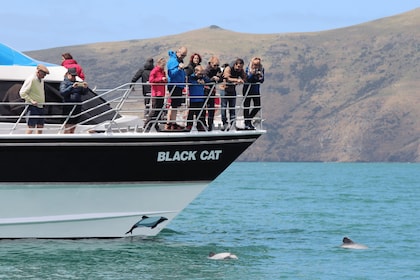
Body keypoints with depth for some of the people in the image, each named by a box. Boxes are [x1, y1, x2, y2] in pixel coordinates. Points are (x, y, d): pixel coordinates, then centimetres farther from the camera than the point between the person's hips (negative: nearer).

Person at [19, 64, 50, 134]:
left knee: (40, 126, 9)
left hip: (40, 106, 9)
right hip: (33, 107, -9)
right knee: (31, 126, -10)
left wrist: (43, 102, 15)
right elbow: (22, 93, -16)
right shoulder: (31, 80, -13)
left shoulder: (41, 80, 13)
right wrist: (31, 101, -21)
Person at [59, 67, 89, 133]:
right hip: (68, 107, -6)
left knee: (73, 129, 11)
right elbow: (62, 92, -17)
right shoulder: (64, 83, -1)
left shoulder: (77, 83, 17)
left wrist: (85, 88, -8)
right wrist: (72, 87, -27)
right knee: (67, 129, -8)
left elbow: (84, 93, 14)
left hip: (77, 107, 6)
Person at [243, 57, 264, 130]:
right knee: (246, 106, 1)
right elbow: (247, 79, -18)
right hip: (247, 89, -4)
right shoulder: (248, 69, -12)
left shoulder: (261, 69, -2)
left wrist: (261, 76, -22)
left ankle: (249, 120, 20)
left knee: (258, 106, 1)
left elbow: (262, 81, -1)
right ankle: (246, 123, 9)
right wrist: (252, 74, -32)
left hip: (256, 90, 4)